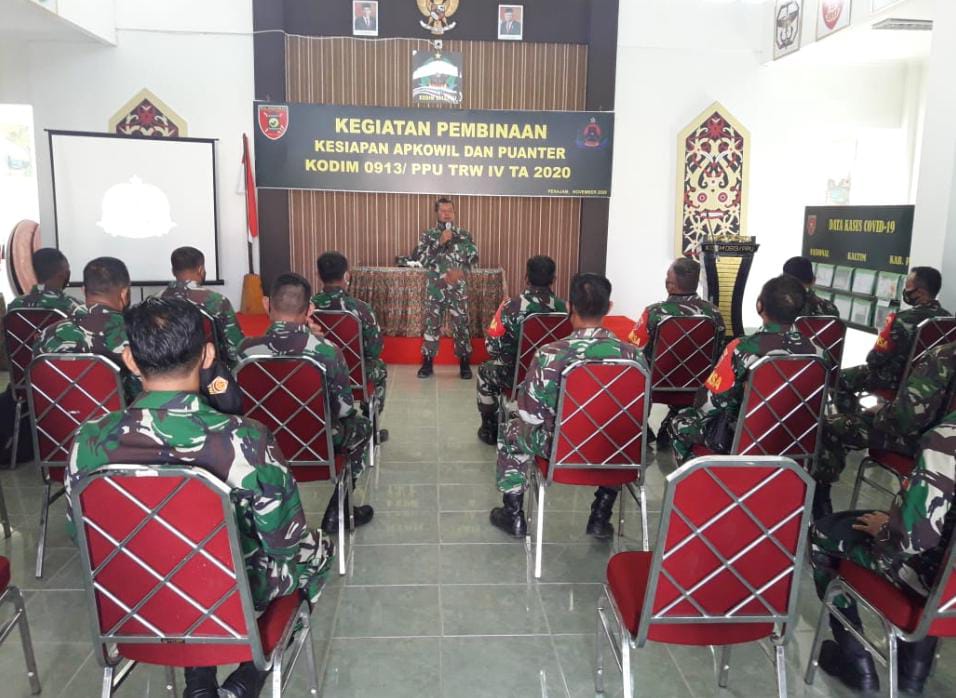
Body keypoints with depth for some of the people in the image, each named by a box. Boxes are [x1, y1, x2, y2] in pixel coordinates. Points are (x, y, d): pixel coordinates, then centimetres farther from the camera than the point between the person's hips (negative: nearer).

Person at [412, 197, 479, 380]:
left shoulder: (464, 234, 5)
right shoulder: (428, 235, 1)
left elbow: (474, 258, 1)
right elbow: (420, 258, -12)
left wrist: (460, 271, -16)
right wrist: (439, 242, -18)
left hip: (459, 289, 1)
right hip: (435, 289, 0)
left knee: (461, 325, 4)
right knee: (431, 325, 4)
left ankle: (464, 363, 15)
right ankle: (427, 363, 15)